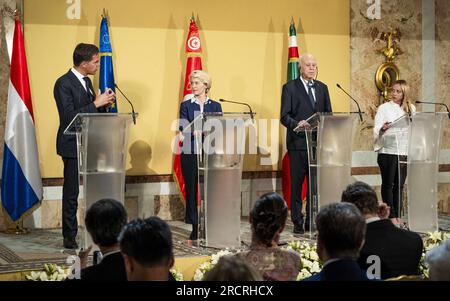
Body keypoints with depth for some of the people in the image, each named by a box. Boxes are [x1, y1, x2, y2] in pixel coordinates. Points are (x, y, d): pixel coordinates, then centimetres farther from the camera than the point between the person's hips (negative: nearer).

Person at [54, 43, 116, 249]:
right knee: (71, 193, 1)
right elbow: (69, 116, -22)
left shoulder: (86, 81, 13)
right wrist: (95, 103, -21)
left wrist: (103, 104, 0)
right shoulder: (64, 83, -14)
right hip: (73, 146, -8)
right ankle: (69, 237, 9)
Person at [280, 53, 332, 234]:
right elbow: (284, 116, -5)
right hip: (298, 143, -4)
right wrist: (298, 124, -23)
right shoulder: (290, 88, 1)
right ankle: (297, 222, 6)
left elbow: (328, 114, 17)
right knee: (296, 183, 0)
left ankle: (313, 221, 12)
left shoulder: (322, 88, 16)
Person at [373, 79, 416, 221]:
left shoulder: (411, 108, 9)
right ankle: (391, 216, 2)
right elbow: (376, 129, -6)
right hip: (387, 151, -3)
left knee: (399, 185, 7)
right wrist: (383, 128, -27)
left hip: (404, 151, 3)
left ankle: (397, 216, 11)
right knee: (388, 184, -1)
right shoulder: (384, 108, 0)